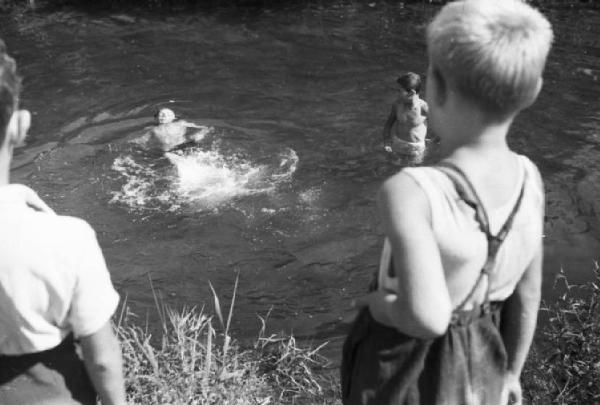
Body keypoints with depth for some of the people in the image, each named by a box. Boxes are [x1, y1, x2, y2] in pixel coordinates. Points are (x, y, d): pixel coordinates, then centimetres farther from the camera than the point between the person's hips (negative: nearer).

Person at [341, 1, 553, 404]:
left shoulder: (410, 191, -33)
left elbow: (427, 317, -41)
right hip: (479, 372, 5)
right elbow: (527, 295, -1)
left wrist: (384, 305, -19)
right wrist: (510, 372, 14)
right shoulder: (529, 178, -13)